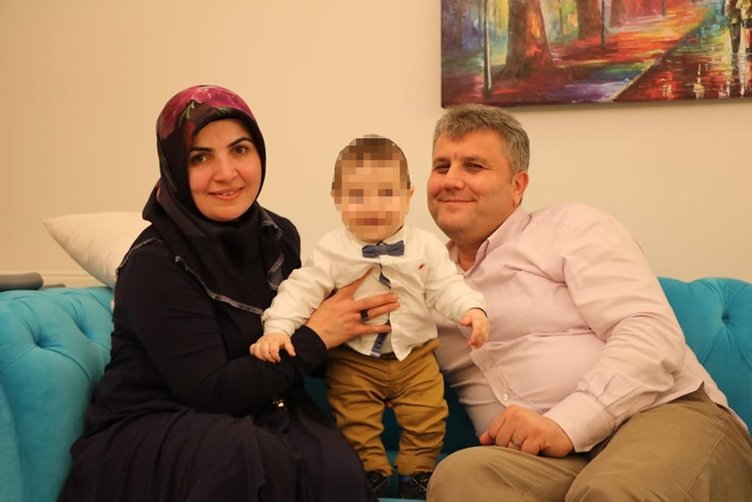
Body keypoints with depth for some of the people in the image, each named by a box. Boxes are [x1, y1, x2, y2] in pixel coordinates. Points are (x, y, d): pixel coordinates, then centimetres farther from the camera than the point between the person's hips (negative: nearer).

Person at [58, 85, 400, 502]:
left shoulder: (278, 235, 2)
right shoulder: (155, 265, -17)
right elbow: (209, 393, -21)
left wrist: (349, 318, -7)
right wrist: (315, 338, -17)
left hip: (256, 414, 5)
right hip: (147, 431, -4)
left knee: (335, 468, -28)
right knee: (245, 456, -37)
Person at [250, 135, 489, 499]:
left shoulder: (425, 246, -4)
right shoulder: (332, 250, -10)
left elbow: (446, 287, -4)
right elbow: (301, 289, -12)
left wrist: (472, 309, -25)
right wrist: (277, 328, -27)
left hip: (413, 355, 1)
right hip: (353, 359, -1)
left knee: (427, 415, -1)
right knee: (355, 421, 1)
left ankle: (416, 473, 20)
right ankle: (374, 472, 21)